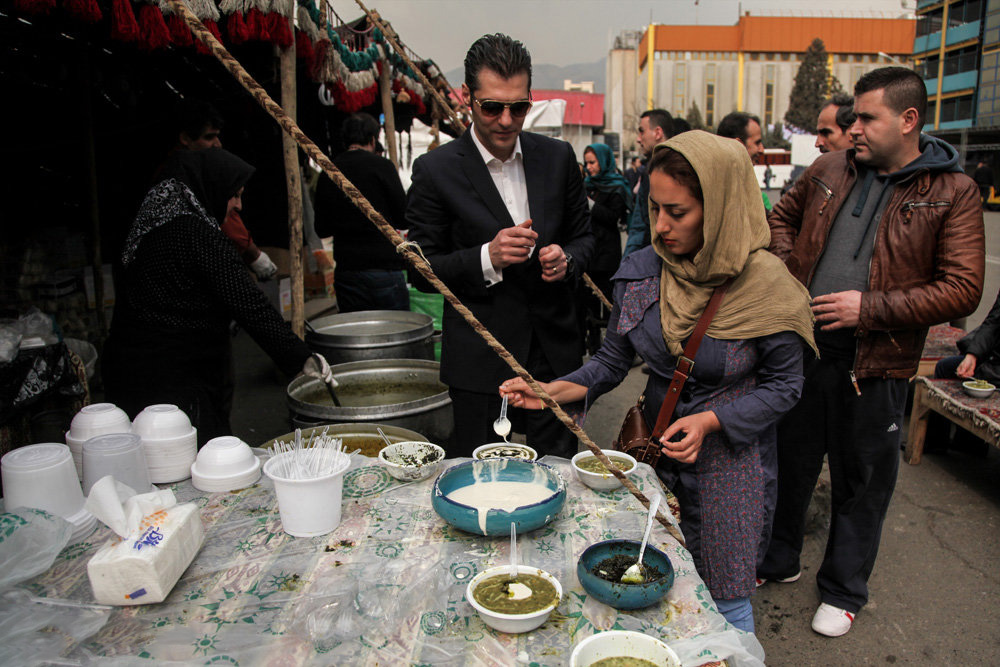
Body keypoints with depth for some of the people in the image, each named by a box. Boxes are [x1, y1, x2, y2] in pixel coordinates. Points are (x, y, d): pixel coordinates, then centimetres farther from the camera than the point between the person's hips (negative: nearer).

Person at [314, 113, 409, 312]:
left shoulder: (328, 173, 6)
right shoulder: (381, 166, -7)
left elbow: (322, 229, 11)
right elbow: (404, 219, -5)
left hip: (346, 272, 5)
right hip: (384, 267, -5)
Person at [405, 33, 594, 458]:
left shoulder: (558, 157, 4)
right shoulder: (435, 170, -7)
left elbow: (584, 236, 14)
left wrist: (567, 259, -9)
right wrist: (487, 258, -21)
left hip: (555, 351, 3)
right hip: (480, 358, -3)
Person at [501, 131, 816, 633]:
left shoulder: (765, 285, -19)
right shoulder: (640, 271, -8)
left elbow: (783, 385, -9)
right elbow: (612, 360, -2)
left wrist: (709, 421, -21)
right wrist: (553, 389, -17)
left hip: (731, 456, -3)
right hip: (656, 442, 4)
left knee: (724, 603, 10)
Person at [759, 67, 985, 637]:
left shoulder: (953, 193, -6)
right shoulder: (830, 170, 5)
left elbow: (962, 289, -10)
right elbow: (782, 217, 20)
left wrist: (871, 307, -18)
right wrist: (786, 270, 2)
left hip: (874, 365, -3)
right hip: (801, 347, 4)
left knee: (861, 482, 12)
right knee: (789, 462, 17)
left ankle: (844, 591, 34)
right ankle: (779, 560, 40)